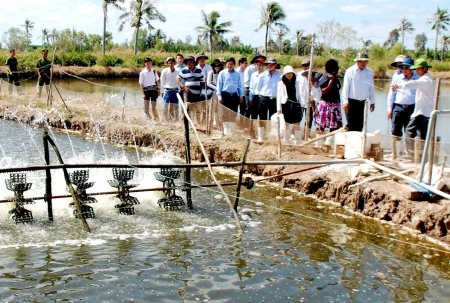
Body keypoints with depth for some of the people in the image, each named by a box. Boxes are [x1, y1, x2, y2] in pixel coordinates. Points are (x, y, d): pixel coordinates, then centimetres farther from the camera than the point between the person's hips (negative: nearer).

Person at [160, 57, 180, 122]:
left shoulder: (177, 71, 5)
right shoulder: (164, 71, -1)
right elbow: (162, 82, 4)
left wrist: (178, 91, 11)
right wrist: (162, 92, 3)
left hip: (175, 91, 2)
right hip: (167, 90, -2)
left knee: (175, 106, 3)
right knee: (166, 106, -3)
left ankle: (175, 120, 9)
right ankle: (166, 120, 4)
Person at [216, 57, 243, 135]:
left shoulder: (237, 74, 8)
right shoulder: (222, 73, 1)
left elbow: (240, 85, 12)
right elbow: (219, 85, 0)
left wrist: (241, 95, 7)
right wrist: (219, 96, -6)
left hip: (234, 95, 3)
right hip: (225, 95, -3)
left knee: (234, 114, 7)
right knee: (225, 114, -1)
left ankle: (232, 130, 16)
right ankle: (226, 130, 6)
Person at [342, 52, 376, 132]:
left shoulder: (369, 72, 7)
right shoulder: (350, 71, -6)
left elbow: (371, 88, 13)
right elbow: (346, 87, -6)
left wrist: (372, 101, 12)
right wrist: (345, 101, -10)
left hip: (362, 102, 5)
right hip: (351, 101, -5)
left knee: (360, 124, 8)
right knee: (351, 125, -7)